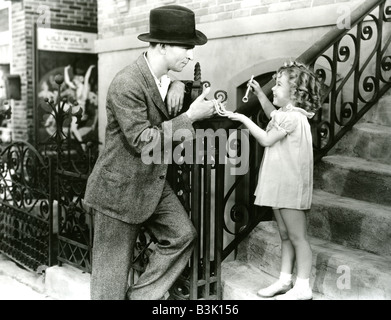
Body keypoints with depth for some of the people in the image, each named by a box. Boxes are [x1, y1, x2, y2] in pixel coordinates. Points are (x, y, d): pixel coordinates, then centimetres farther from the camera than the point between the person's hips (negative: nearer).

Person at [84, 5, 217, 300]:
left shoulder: (162, 78, 4)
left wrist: (176, 86, 1)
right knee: (113, 269, 4)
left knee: (183, 234, 0)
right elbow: (143, 142, -27)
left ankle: (142, 295, 13)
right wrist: (190, 117, -24)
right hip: (121, 187, -8)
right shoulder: (127, 85, -24)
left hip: (154, 184, 8)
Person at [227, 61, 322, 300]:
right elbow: (273, 113, 34)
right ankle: (285, 281, 24)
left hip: (291, 186, -10)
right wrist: (259, 93, 20)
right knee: (285, 236, 15)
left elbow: (266, 139, -17)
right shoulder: (287, 113, 11)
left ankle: (303, 288, 5)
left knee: (298, 237, -2)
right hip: (281, 185, 10)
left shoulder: (293, 117, -18)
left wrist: (244, 119, -7)